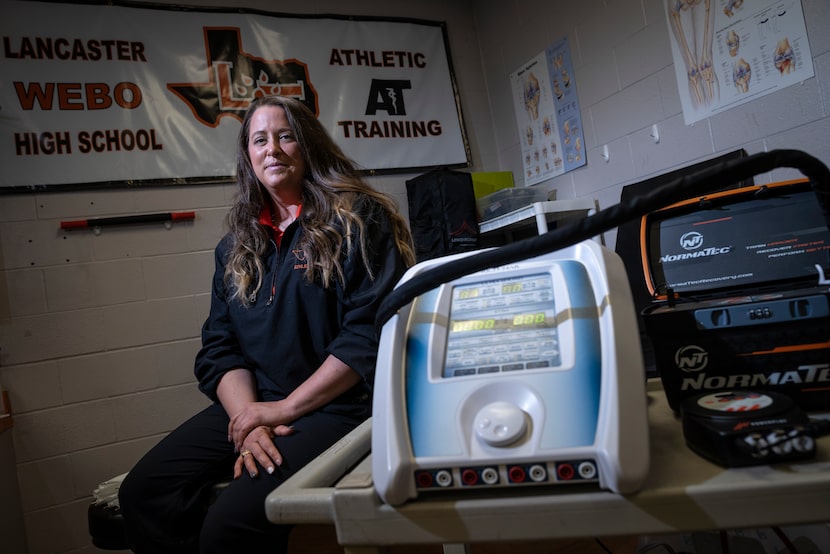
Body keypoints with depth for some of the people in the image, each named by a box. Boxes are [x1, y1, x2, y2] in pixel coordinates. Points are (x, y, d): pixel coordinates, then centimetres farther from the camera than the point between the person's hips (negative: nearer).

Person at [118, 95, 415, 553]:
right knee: (141, 494, -11)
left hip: (337, 405, -6)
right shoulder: (235, 247, 16)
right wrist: (248, 418, -10)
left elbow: (370, 331, -13)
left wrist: (286, 408, -13)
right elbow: (219, 349, 10)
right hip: (251, 404, 6)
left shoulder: (357, 218, -3)